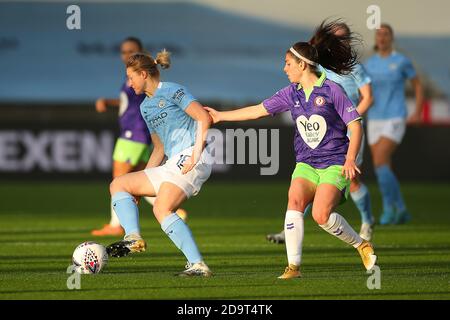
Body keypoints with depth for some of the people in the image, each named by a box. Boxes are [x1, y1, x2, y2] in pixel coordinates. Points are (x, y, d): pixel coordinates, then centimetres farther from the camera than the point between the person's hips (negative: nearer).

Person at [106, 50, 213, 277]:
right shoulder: (145, 107, 24)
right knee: (118, 185, 7)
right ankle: (133, 238, -15)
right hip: (172, 165, 9)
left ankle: (197, 265, -29)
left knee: (162, 209, -25)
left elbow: (204, 118, -10)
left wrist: (195, 154, -19)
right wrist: (139, 189, 24)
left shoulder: (171, 91, -2)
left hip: (190, 158, -9)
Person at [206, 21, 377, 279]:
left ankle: (362, 245, 3)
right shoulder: (291, 94, 9)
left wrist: (350, 159, -18)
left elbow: (355, 125, -7)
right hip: (306, 163, 5)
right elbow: (258, 110, 17)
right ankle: (294, 266, -20)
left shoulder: (331, 90, -7)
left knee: (321, 214, -22)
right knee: (295, 200, -22)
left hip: (335, 163, -5)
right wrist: (221, 116, 19)